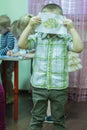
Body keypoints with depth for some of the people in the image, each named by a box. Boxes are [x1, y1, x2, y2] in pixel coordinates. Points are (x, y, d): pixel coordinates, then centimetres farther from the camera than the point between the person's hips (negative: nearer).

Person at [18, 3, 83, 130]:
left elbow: (78, 48, -17)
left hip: (60, 87, 0)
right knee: (37, 118, 16)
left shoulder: (66, 38, -2)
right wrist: (30, 26, -13)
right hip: (39, 86, 1)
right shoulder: (37, 37, 1)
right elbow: (21, 44, -9)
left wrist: (71, 28, -17)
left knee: (59, 119, 17)